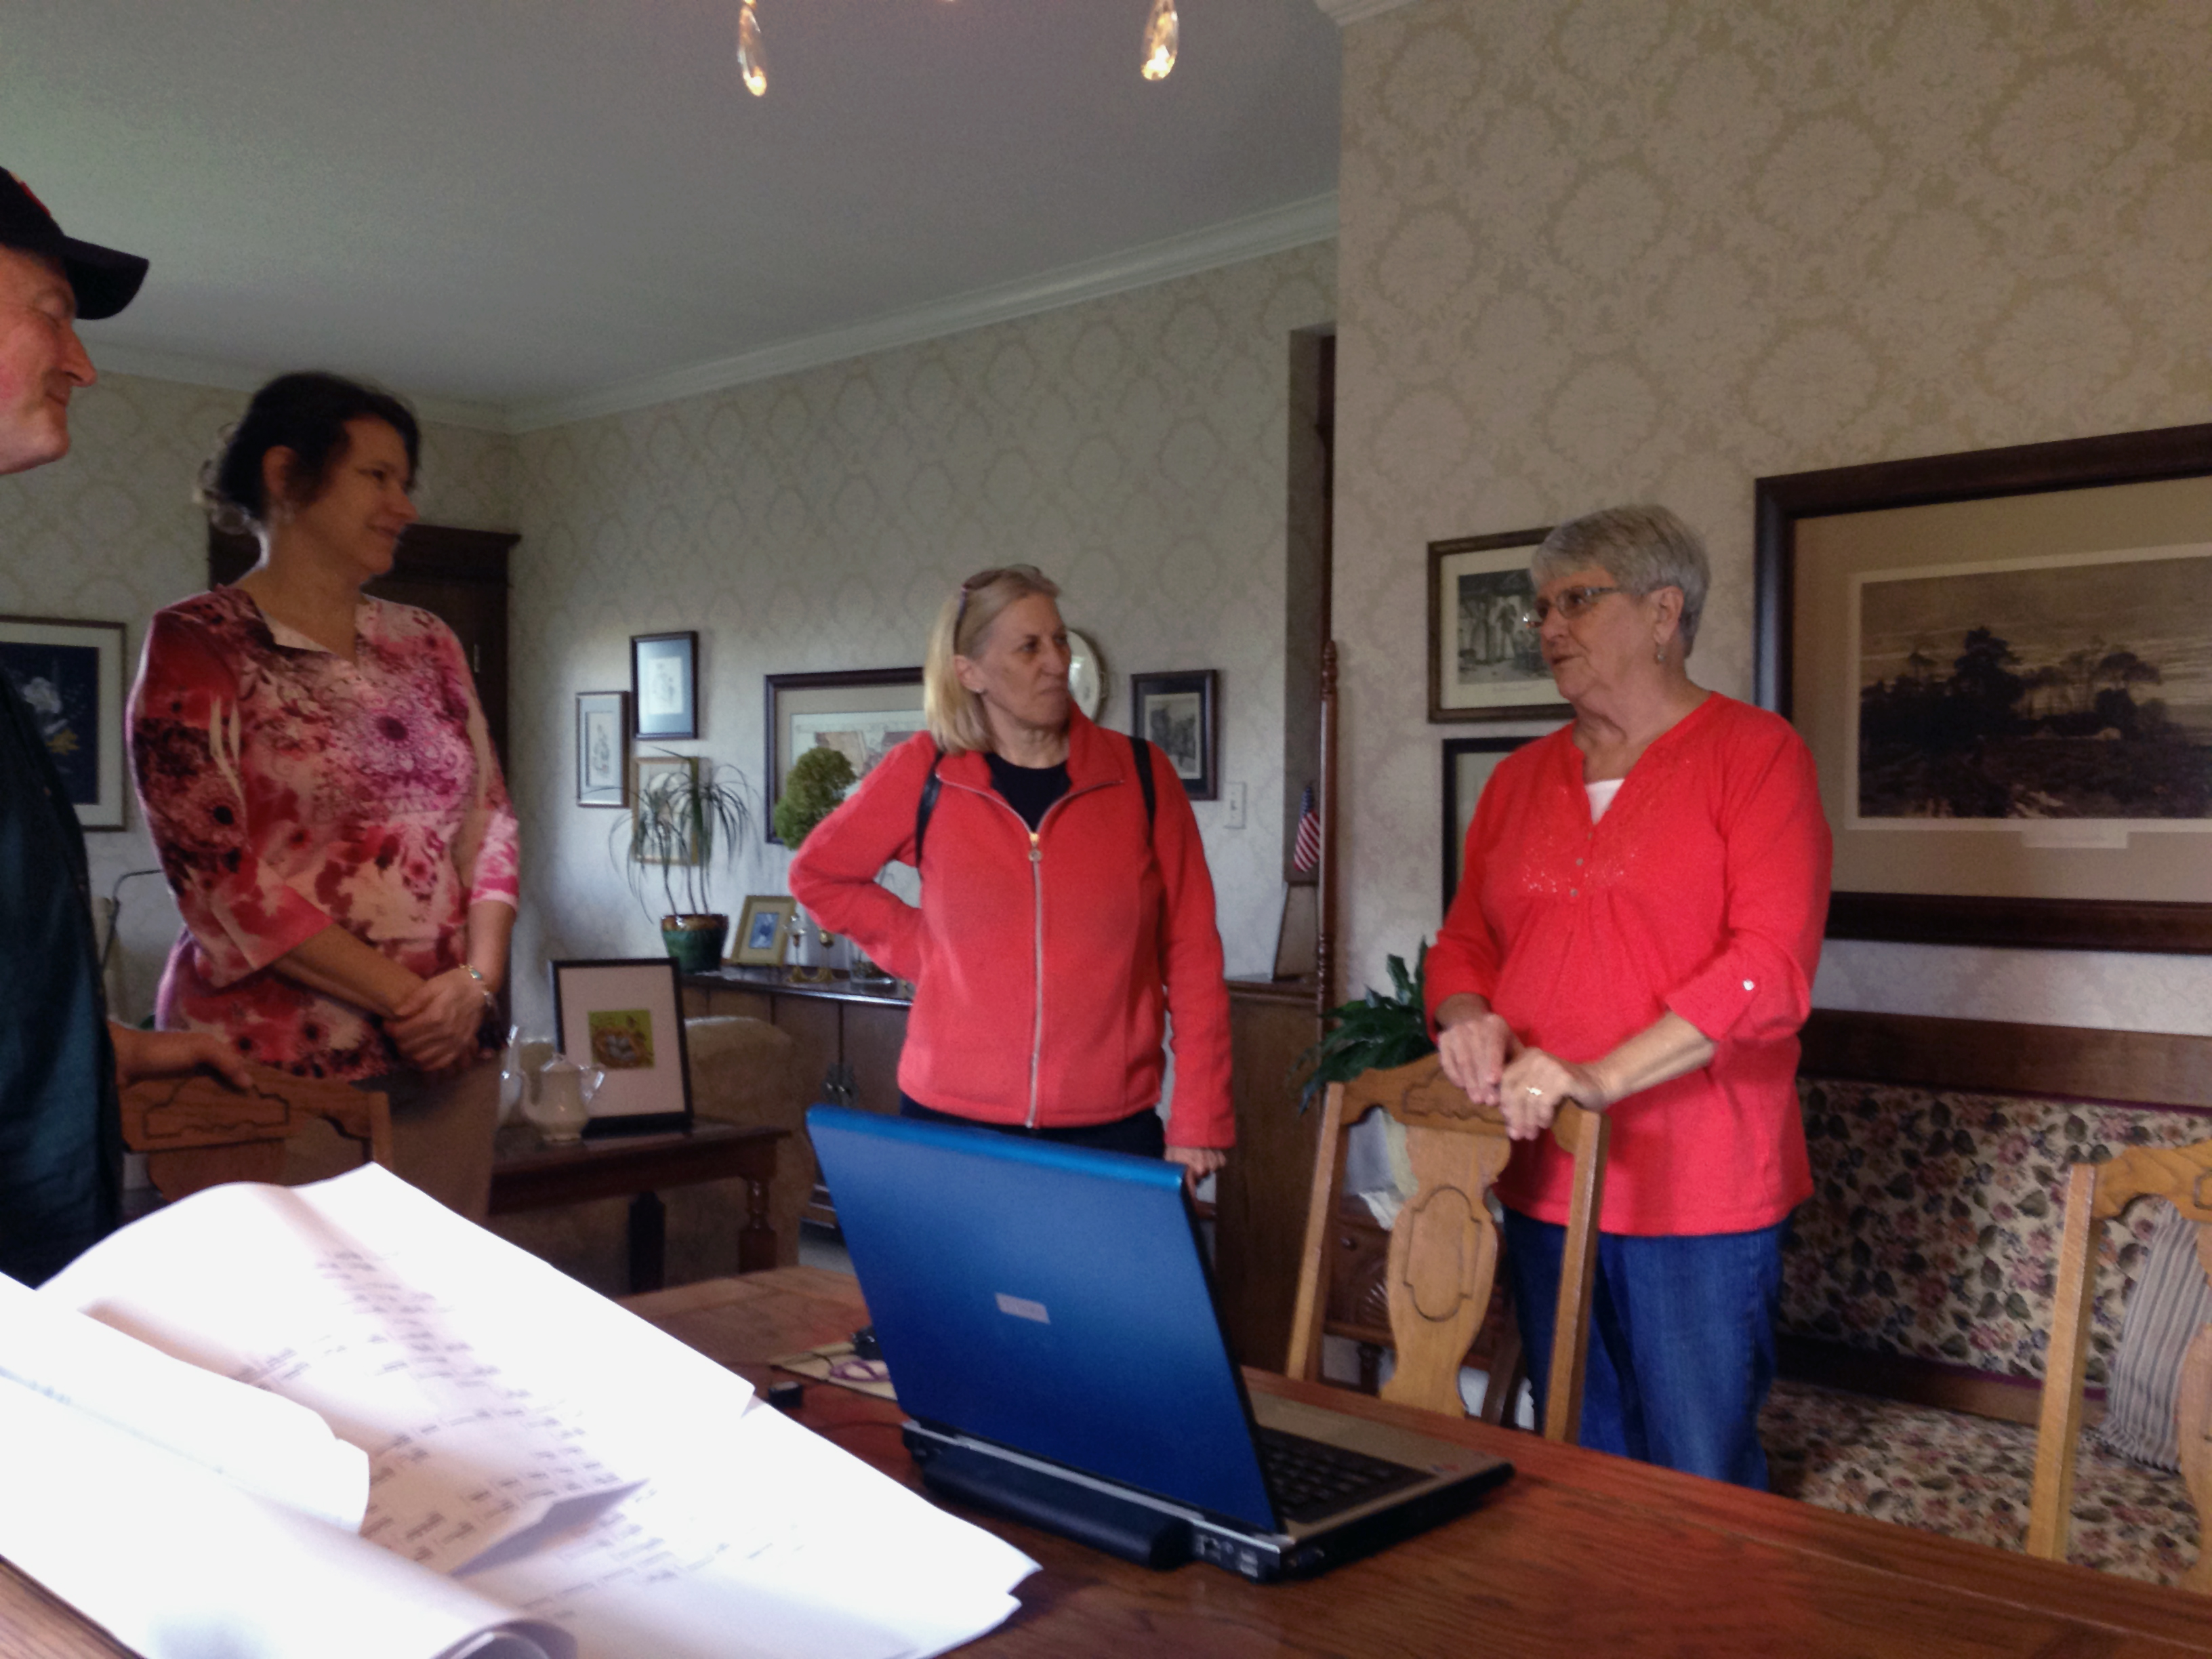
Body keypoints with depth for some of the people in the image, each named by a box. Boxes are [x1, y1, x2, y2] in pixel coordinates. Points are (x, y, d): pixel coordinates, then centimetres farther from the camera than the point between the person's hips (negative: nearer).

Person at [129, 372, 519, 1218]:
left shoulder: (427, 644, 14)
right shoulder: (195, 645, -2)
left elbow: (489, 823, 11)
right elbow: (218, 874, -10)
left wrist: (478, 979, -6)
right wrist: (405, 996, -13)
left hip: (447, 1062, 5)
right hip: (275, 1065, -4)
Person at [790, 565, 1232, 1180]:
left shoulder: (1141, 775, -1)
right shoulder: (921, 773, -1)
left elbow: (1193, 957, 1)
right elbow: (817, 873, 14)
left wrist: (1197, 1123, -2)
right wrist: (920, 949, 2)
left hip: (1111, 1127, 0)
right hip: (950, 1120, 0)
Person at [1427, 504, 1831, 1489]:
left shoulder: (1753, 752, -4)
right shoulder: (1521, 778, 14)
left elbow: (1771, 965, -14)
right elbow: (1465, 940, 18)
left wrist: (1597, 1078, -22)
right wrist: (1467, 1018, -6)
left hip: (1698, 1193, -5)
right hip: (1541, 1183, 5)